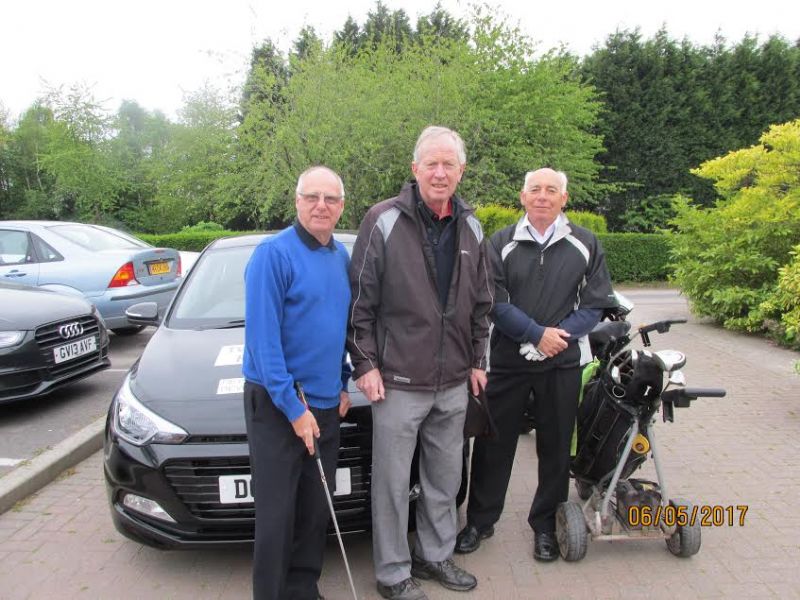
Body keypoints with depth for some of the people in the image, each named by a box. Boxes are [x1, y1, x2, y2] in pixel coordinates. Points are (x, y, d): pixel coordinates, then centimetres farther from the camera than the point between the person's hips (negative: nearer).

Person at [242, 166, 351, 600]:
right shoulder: (274, 253, -13)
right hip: (277, 402, -6)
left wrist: (342, 383, 9)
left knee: (316, 507, 15)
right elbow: (262, 336, -17)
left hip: (326, 402, 7)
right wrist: (293, 407, -17)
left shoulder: (341, 256, 8)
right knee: (277, 512, 3)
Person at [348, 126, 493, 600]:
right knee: (393, 481, 7)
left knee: (446, 477, 18)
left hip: (454, 383, 5)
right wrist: (365, 364, -10)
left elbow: (482, 303, 15)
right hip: (398, 380, -5)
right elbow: (360, 300, -7)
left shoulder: (471, 228, 8)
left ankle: (437, 555, 39)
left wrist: (478, 360, 14)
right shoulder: (384, 221, -8)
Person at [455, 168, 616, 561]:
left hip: (563, 362, 1)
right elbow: (495, 302, -6)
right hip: (507, 360, 0)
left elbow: (596, 302, 2)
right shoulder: (502, 243, 2)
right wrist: (538, 334, -16)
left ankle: (545, 525, 30)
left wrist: (562, 336, -13)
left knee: (556, 446, 11)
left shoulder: (585, 244, 4)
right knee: (494, 443, 7)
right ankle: (480, 521, 25)